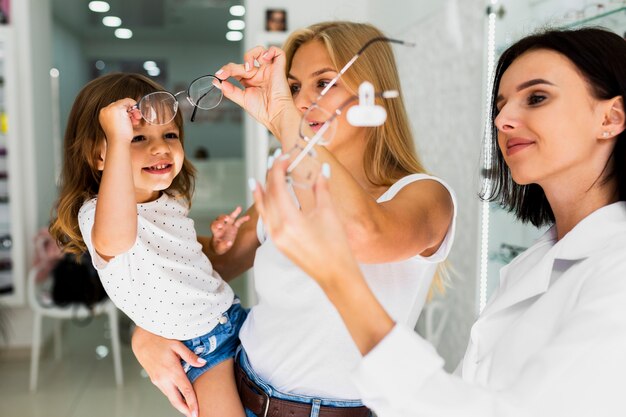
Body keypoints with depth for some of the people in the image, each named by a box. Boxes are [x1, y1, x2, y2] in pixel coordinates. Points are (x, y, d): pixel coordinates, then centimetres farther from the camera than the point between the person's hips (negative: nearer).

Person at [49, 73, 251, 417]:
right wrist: (120, 139, -54)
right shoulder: (96, 212, -25)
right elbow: (115, 239, -52)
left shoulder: (172, 200, 0)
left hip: (234, 314, 7)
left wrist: (213, 243, 0)